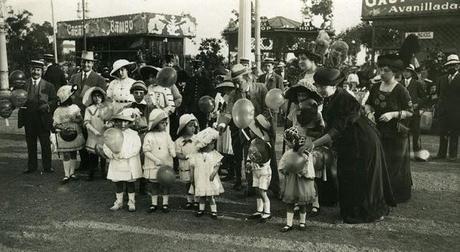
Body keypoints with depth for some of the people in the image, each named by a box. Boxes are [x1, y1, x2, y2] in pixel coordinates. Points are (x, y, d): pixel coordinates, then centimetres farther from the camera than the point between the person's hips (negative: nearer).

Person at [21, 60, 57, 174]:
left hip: (43, 119, -1)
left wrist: (47, 105, -16)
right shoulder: (24, 84, 8)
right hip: (29, 119, 2)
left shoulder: (48, 86, 5)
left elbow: (54, 100, 2)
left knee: (46, 144, 2)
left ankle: (47, 166, 12)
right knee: (30, 144, 10)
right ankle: (31, 166, 20)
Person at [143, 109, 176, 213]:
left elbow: (171, 147, 5)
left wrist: (173, 154, -17)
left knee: (165, 184, 8)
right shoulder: (149, 136, -7)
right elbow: (146, 151, -11)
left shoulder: (166, 135, 3)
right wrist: (156, 160, -19)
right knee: (154, 185, 10)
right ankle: (154, 203, 24)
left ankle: (165, 203, 21)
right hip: (153, 166, -2)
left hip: (166, 165, 2)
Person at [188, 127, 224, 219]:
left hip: (211, 180, -1)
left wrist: (213, 173, -21)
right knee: (201, 196, 14)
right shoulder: (196, 155, -6)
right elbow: (192, 166, 0)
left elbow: (217, 165, -5)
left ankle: (214, 211, 13)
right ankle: (201, 209, 30)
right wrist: (192, 178, 2)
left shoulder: (215, 154, -4)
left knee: (211, 196, 3)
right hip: (200, 179, 1)